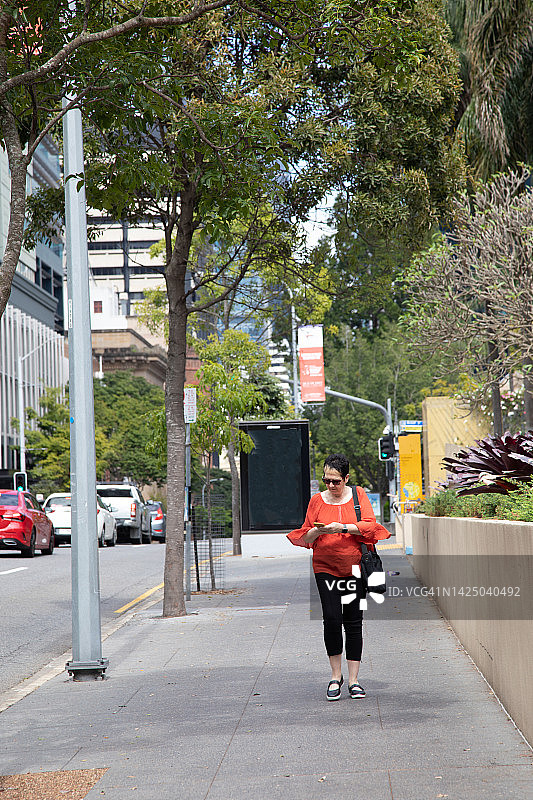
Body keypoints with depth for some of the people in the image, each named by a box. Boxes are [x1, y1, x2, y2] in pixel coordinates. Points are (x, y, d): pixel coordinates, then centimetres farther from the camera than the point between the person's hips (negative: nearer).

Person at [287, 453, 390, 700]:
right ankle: (336, 676, 2)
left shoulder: (358, 495, 5)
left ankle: (353, 679, 7)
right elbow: (305, 537, 10)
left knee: (353, 622, -1)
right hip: (325, 567, 0)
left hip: (355, 567, 0)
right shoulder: (317, 500, 8)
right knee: (332, 619, -13)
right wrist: (318, 530, -12)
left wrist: (343, 527, -18)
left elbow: (370, 525, -5)